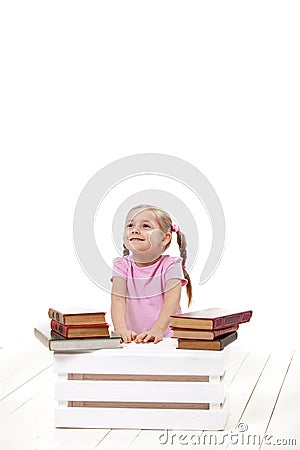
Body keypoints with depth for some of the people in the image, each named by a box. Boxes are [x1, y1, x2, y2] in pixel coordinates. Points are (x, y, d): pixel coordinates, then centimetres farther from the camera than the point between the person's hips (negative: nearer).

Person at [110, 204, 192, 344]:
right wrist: (121, 330, -27)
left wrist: (157, 330, -31)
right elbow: (118, 300, -8)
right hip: (131, 339, 2)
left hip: (165, 338, -2)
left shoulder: (170, 265, 0)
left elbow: (171, 302, -14)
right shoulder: (123, 265, 6)